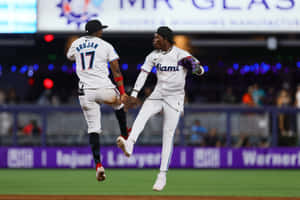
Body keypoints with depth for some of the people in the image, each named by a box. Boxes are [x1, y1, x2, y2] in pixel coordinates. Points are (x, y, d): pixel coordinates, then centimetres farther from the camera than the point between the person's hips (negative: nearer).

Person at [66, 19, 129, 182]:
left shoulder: (76, 44, 11)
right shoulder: (106, 46, 2)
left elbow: (69, 56, 35)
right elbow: (116, 71, -2)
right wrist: (122, 92, -2)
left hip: (85, 92, 2)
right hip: (104, 89, -2)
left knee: (93, 128, 1)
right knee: (119, 103, 32)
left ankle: (98, 164, -12)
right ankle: (124, 136, 36)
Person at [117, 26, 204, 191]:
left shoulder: (181, 55, -9)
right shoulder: (154, 55, 5)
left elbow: (200, 71, -13)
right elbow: (143, 74, 3)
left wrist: (195, 67, -37)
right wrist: (134, 93, -8)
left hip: (174, 100, -3)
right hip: (157, 96, 3)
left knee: (168, 136, -6)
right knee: (142, 115, -27)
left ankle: (162, 175, -3)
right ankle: (129, 146, -50)